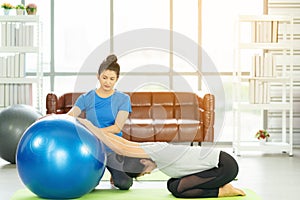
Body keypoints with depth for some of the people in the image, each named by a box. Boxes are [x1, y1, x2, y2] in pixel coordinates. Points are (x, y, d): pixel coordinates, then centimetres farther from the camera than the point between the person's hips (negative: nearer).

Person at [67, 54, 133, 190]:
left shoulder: (123, 99, 1)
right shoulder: (86, 98, 4)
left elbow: (117, 127, -10)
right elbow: (69, 117, -11)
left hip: (113, 149, 0)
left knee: (124, 184, -23)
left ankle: (115, 172, 14)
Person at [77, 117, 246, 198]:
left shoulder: (158, 152, -21)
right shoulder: (151, 147, 3)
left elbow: (121, 149, -29)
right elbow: (123, 142, 10)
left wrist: (91, 127, -24)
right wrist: (92, 128, 7)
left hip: (225, 166, -10)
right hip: (216, 163, 10)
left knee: (177, 189, -11)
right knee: (173, 184, 11)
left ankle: (223, 191, -4)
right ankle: (220, 185, 12)